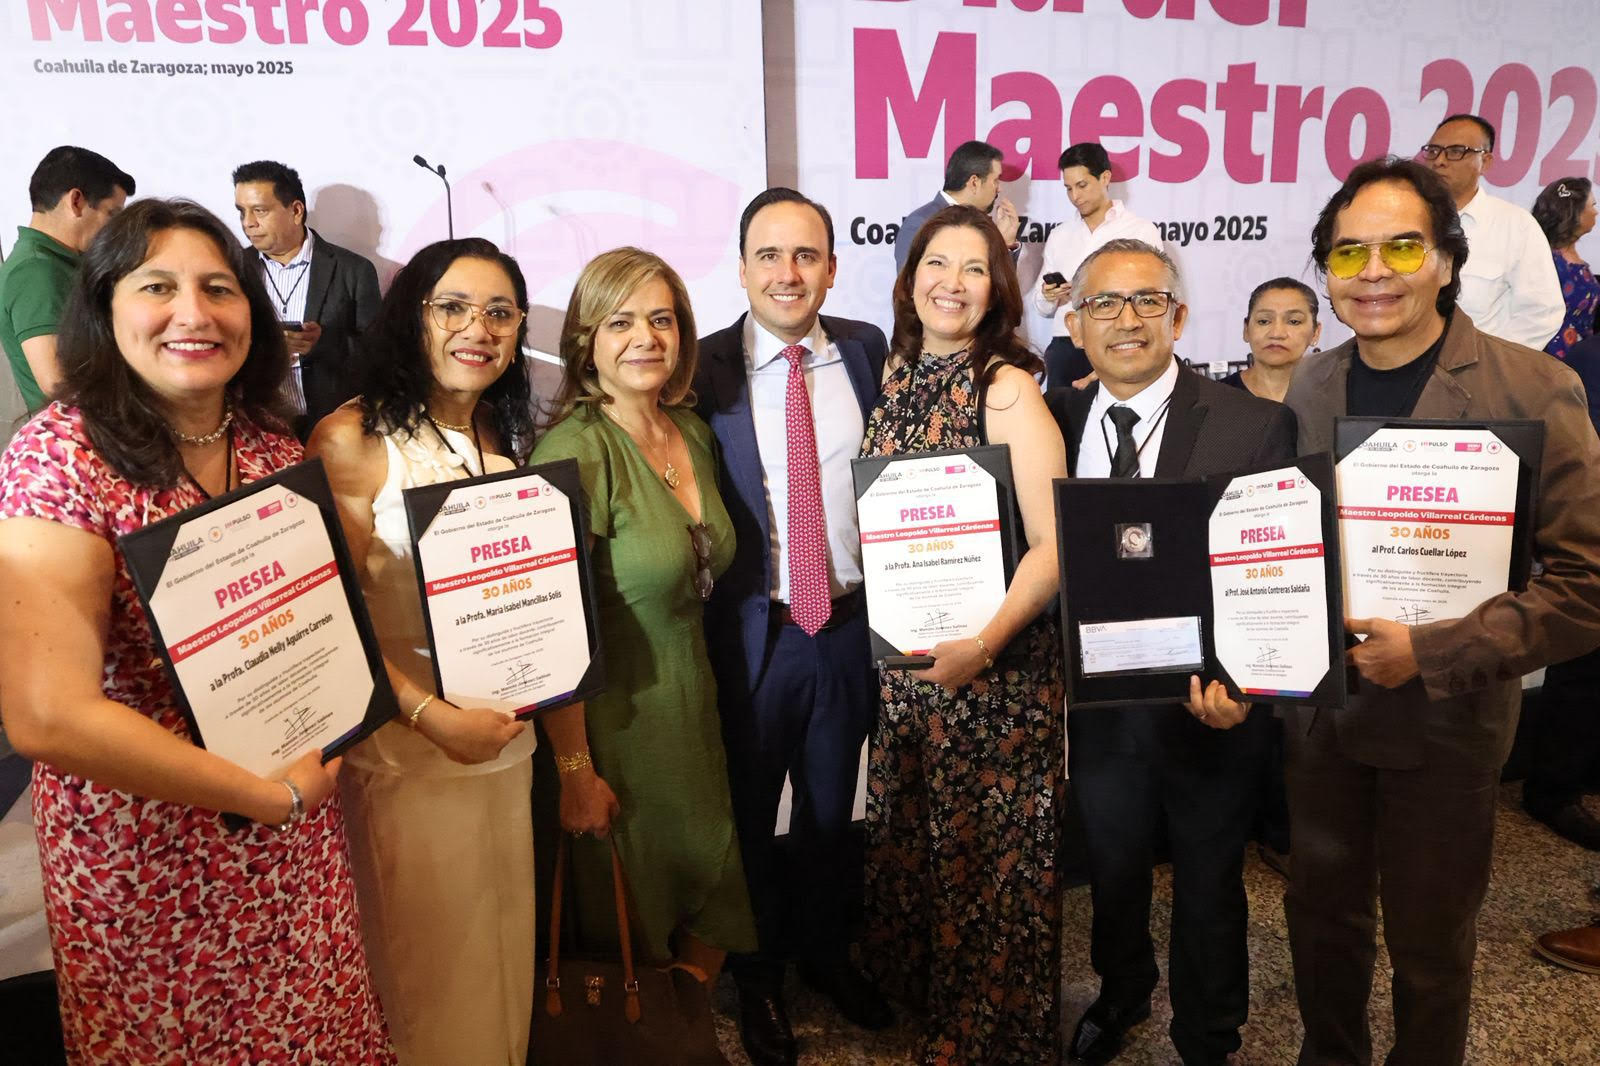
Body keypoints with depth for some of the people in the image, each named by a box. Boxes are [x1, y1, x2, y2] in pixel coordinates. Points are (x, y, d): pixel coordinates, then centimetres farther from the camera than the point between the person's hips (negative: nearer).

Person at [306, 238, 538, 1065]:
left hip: (505, 737, 6)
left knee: (503, 941, 19)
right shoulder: (351, 438, -13)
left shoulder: (508, 437, 7)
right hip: (402, 743, -5)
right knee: (424, 955, 11)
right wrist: (432, 715, -20)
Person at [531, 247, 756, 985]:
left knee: (708, 899, 19)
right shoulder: (577, 450, -20)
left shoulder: (694, 432, 2)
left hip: (694, 706, 7)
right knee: (629, 933, 13)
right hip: (613, 723, -6)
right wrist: (574, 769, -17)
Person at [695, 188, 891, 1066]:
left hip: (850, 623, 3)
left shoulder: (869, 352, 0)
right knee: (747, 812, 16)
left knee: (831, 805, 21)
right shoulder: (705, 369, -9)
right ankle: (757, 976, 40)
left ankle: (825, 948, 47)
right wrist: (698, 620, -13)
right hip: (748, 631, -2)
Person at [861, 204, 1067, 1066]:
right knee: (908, 834, 21)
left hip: (994, 662, -6)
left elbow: (1053, 545, -18)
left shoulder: (1007, 388, -14)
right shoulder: (896, 374, 5)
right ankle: (924, 990, 46)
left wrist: (984, 642, -30)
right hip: (905, 654, 6)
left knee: (990, 849, 10)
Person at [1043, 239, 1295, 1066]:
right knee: (1112, 872, 23)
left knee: (1208, 886, 19)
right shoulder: (1056, 420, -2)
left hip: (1206, 705, -2)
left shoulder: (1254, 426, -13)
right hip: (1100, 700, 3)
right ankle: (1121, 993, 54)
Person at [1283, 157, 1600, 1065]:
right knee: (1322, 918, 20)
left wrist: (1428, 653, -23)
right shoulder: (1312, 387, 0)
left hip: (1444, 723, -4)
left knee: (1430, 946, 15)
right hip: (1319, 708, 4)